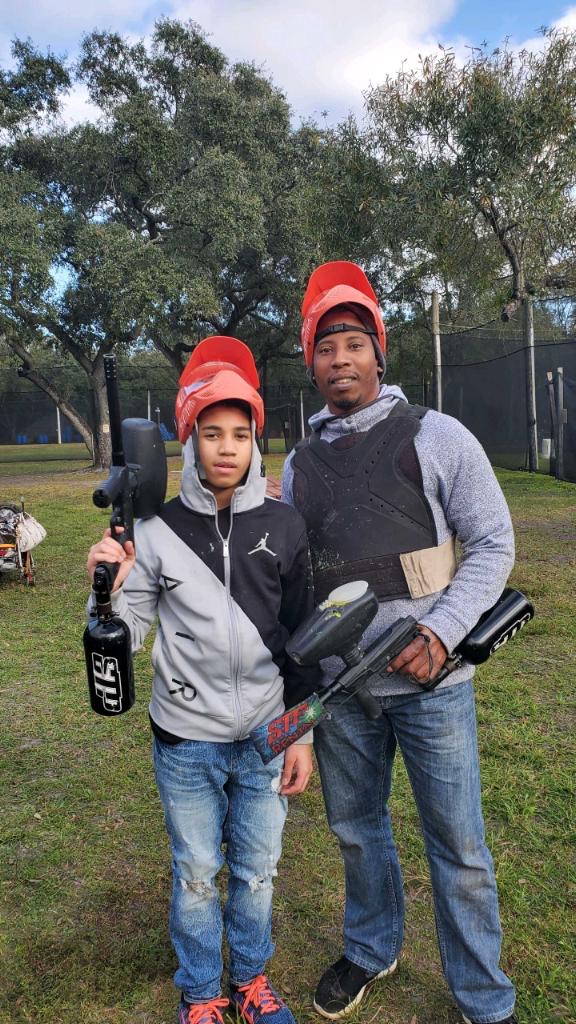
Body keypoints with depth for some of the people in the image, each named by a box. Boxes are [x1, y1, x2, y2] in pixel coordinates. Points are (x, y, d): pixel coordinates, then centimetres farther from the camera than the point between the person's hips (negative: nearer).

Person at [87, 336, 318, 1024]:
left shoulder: (284, 527, -4)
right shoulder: (159, 530, -7)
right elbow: (128, 636, -3)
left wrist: (303, 734, 2)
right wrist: (113, 587, -22)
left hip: (266, 737, 1)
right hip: (185, 742, -1)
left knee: (257, 869, 18)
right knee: (196, 875, 16)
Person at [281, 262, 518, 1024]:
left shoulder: (436, 436, -6)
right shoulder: (300, 462, 6)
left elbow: (493, 544, -6)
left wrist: (441, 633, -18)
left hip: (428, 678, -3)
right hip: (339, 685, 4)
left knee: (458, 846, 8)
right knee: (356, 828, 20)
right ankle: (371, 949, 46)